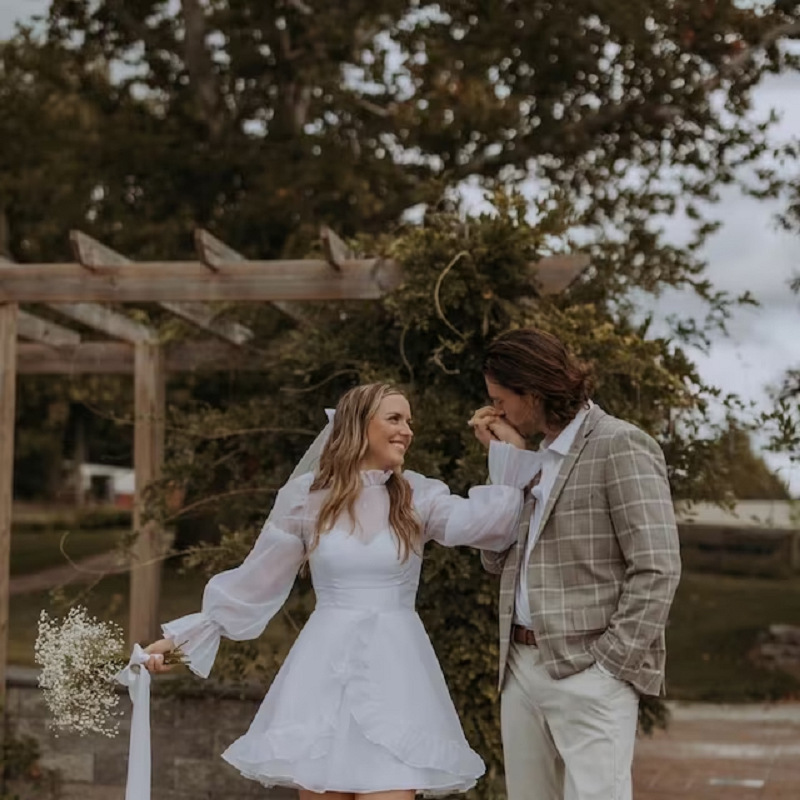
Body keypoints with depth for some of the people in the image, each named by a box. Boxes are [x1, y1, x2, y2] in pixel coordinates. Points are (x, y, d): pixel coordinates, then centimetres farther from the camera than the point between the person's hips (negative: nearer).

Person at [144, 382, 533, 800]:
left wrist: (504, 443, -12)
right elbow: (253, 583, 8)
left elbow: (492, 520, -12)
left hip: (393, 668, 0)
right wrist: (183, 635, 9)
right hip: (325, 667, 0)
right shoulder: (305, 496, 1)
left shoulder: (418, 496, 3)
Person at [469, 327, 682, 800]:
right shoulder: (537, 457, 17)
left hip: (587, 674, -7)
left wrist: (611, 664, -16)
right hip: (522, 668, 8)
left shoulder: (621, 447, -8)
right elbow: (498, 559, 12)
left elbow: (657, 570, -14)